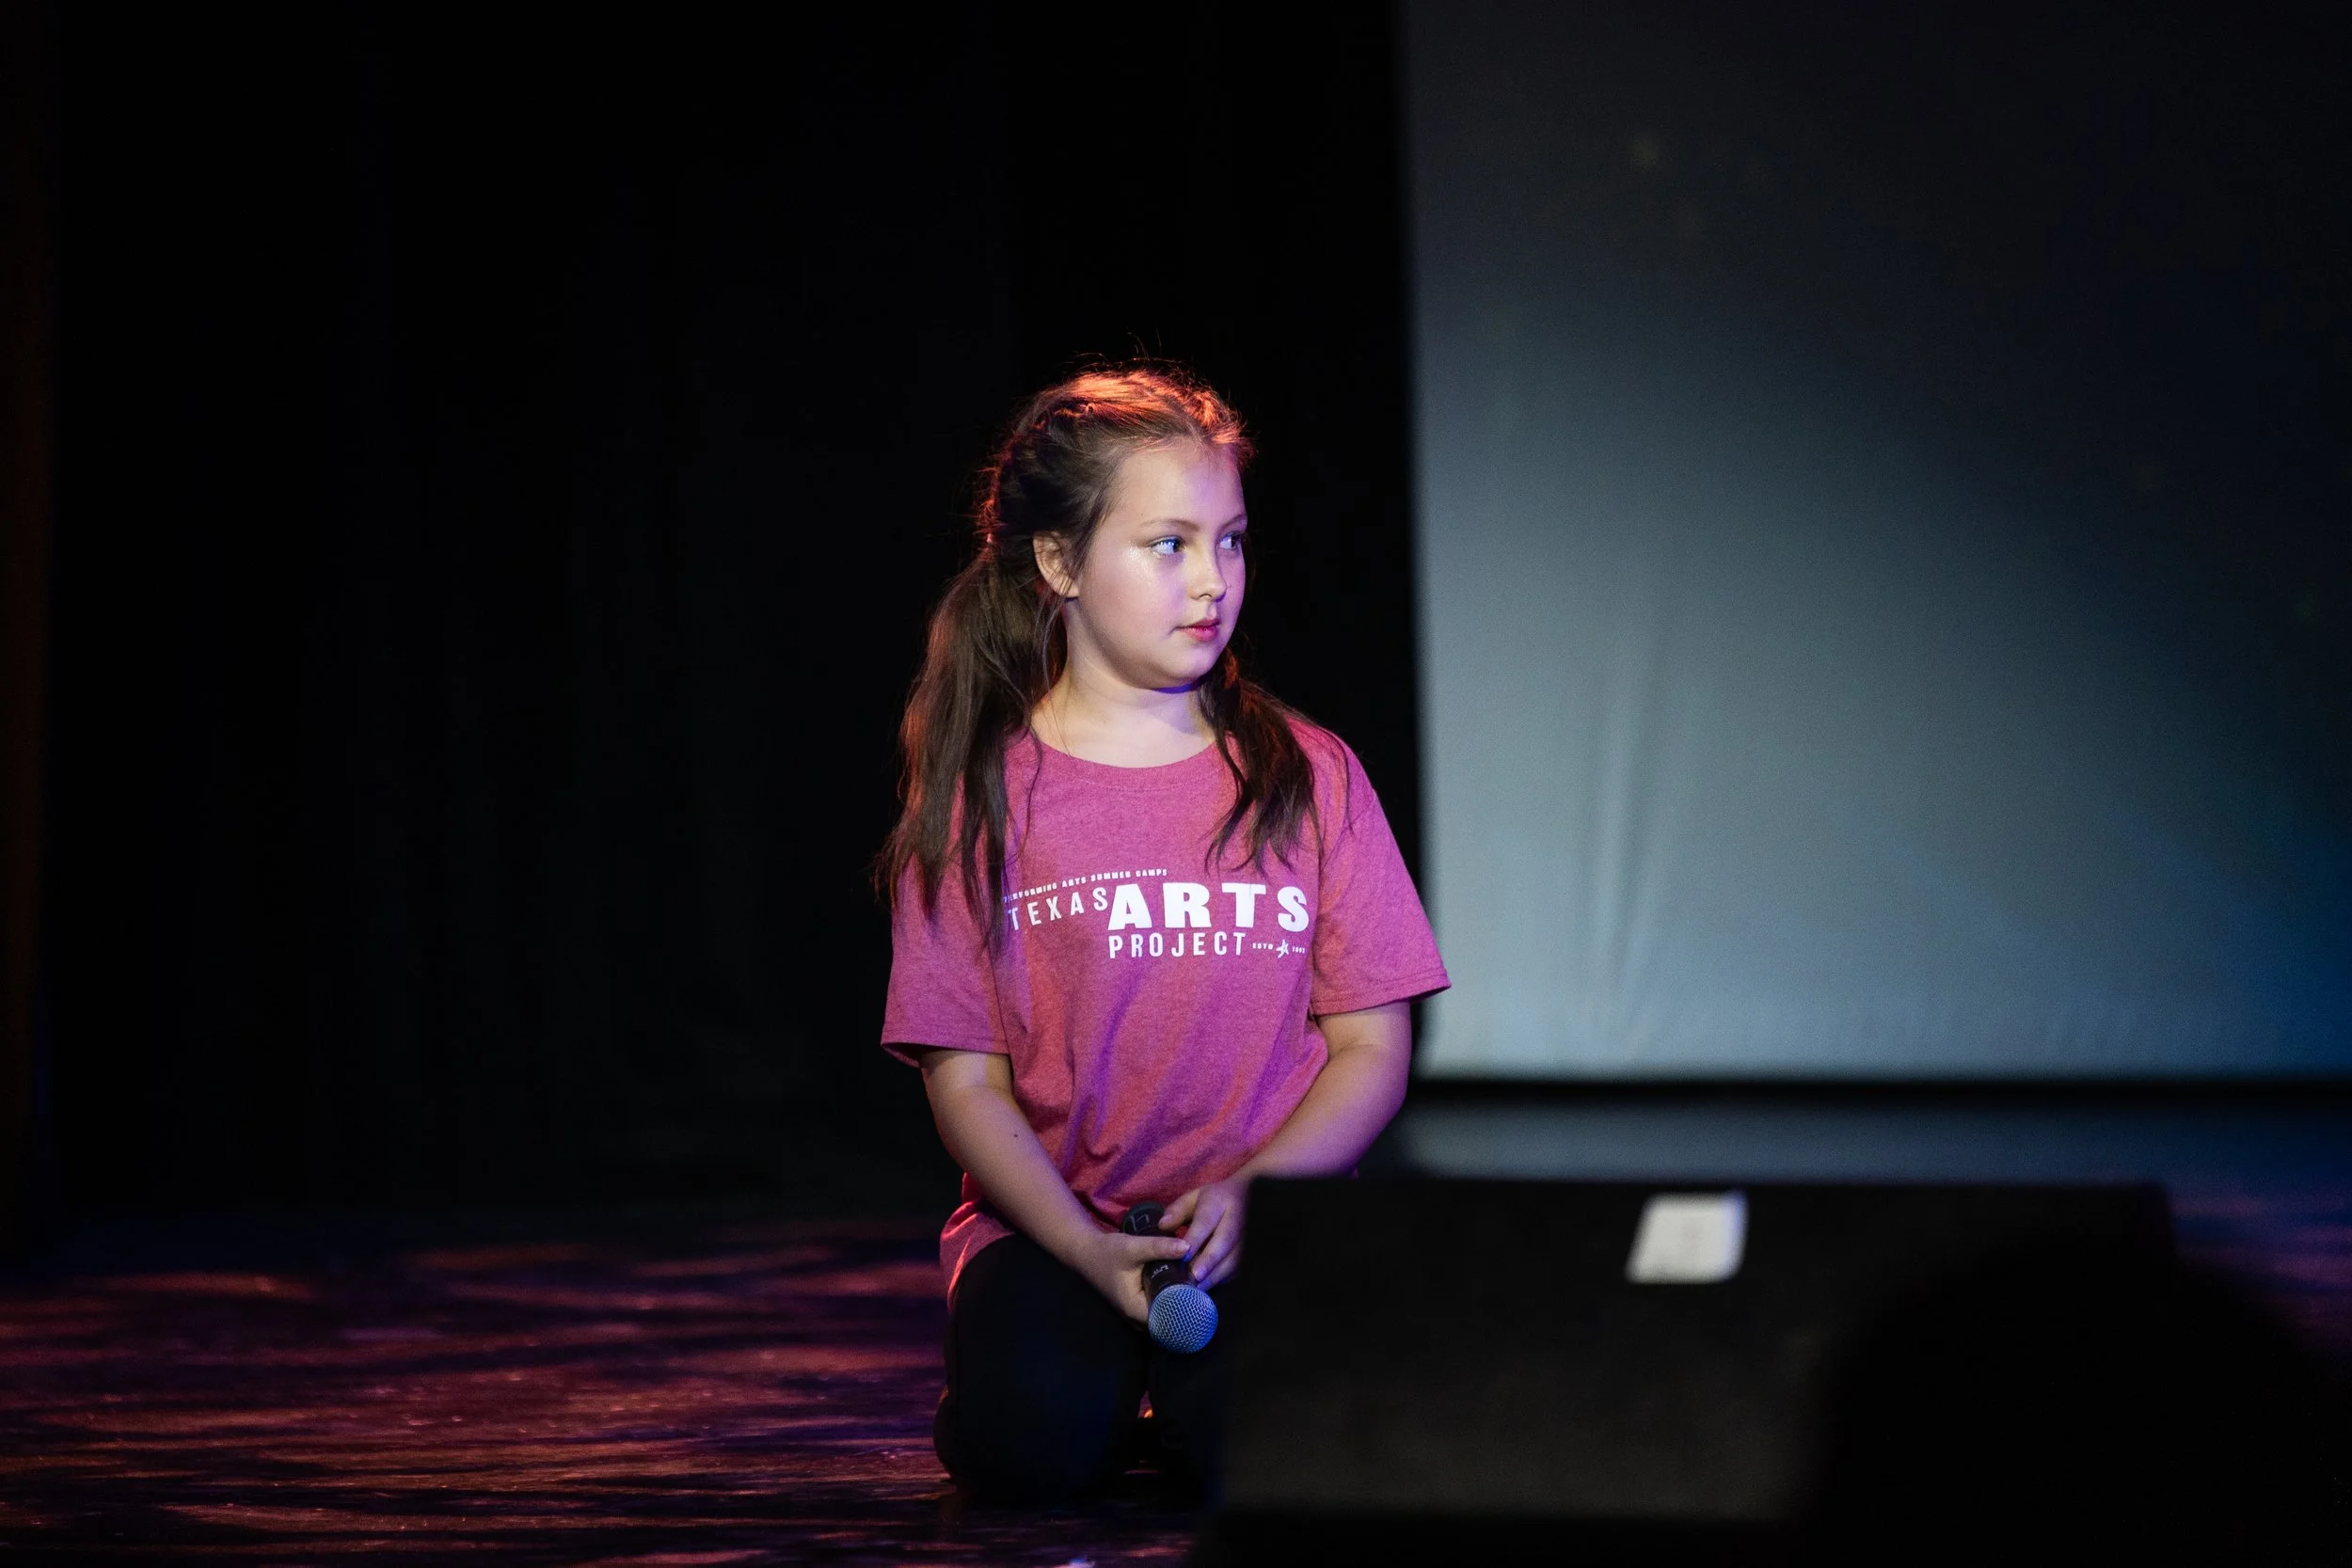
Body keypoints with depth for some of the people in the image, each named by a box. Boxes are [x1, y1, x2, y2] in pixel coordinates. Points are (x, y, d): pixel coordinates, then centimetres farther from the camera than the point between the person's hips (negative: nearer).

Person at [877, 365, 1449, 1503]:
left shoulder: (1308, 779, 7)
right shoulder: (981, 798, 3)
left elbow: (1371, 1048, 5)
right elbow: (965, 1079, -1)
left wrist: (1252, 1192, -14)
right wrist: (1092, 1250, -17)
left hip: (1264, 1224, 1)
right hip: (1049, 1223, 0)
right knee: (1030, 1440, -29)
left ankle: (1185, 1387, 6)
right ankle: (1115, 1380, 6)